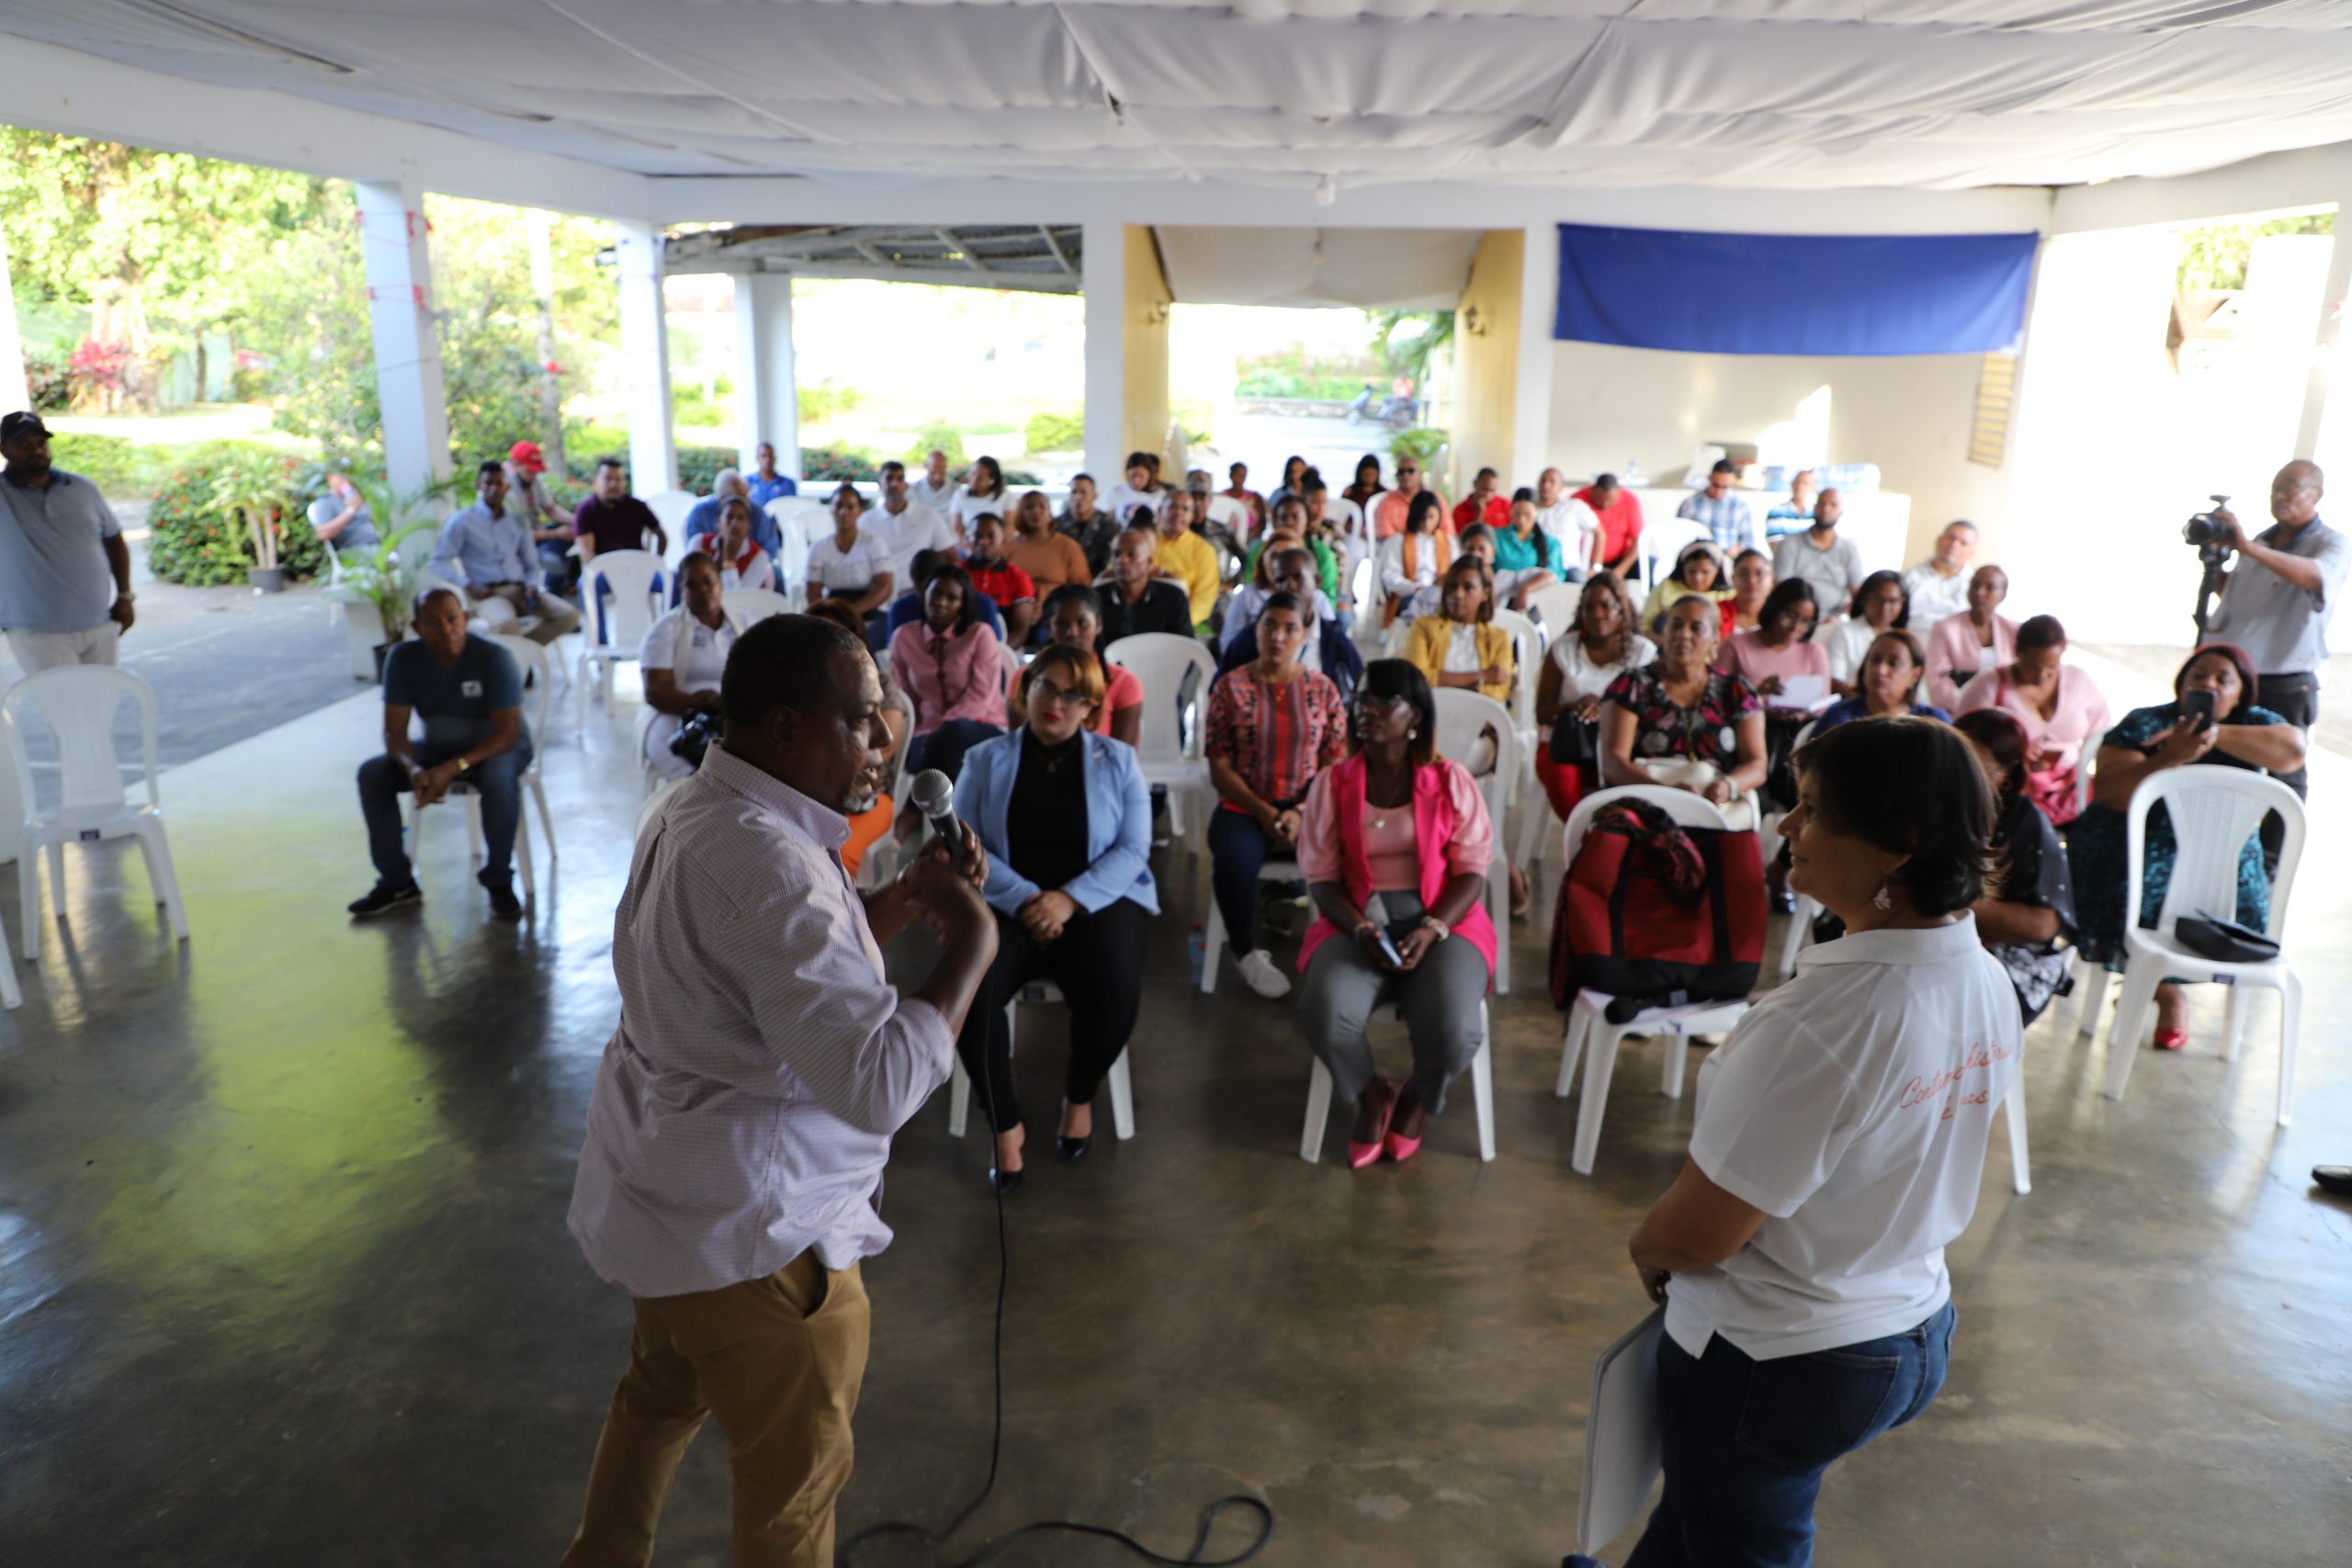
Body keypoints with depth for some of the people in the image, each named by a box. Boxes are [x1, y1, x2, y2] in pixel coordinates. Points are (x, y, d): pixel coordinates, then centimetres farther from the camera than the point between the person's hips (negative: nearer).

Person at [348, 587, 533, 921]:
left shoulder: (494, 657, -24)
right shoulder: (403, 658, -13)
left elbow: (508, 732, -25)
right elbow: (394, 731, -12)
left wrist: (454, 768, -37)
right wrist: (414, 769, -34)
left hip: (495, 747, -4)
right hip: (438, 747, 4)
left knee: (498, 779, -37)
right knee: (371, 773, -17)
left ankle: (499, 881, -17)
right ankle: (397, 881, -3)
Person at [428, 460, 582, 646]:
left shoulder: (517, 522, 20)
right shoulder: (462, 521, 6)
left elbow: (531, 565, 22)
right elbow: (439, 561, 2)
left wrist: (532, 585, -1)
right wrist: (468, 585, -14)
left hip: (519, 590, 5)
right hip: (487, 593, -5)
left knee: (569, 616, -21)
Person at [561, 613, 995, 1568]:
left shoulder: (697, 813, 3)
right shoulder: (767, 865, -31)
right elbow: (879, 1083, -36)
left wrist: (906, 899, 0)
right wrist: (970, 945, -25)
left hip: (667, 1190, 10)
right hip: (748, 1230, -10)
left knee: (660, 1394, 32)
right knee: (796, 1478, 12)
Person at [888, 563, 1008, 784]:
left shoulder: (980, 635, 1)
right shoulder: (903, 637, 12)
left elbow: (981, 697, -7)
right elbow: (903, 695, 12)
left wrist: (941, 730, -18)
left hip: (982, 730, -2)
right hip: (929, 734, 2)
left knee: (955, 730, -38)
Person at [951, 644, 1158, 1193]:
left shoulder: (1118, 761, 11)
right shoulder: (985, 760, 11)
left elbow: (1132, 849, 1)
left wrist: (1069, 899, -16)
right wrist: (1026, 899, -17)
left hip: (1098, 899, 0)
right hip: (1007, 902, 0)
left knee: (1114, 992, -31)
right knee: (968, 990, -30)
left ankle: (1079, 1094, 3)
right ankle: (1005, 1123, -8)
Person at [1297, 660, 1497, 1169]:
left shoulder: (1451, 781, 0)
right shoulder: (1332, 783, 1)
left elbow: (1472, 870, -1)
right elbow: (1321, 877, 1)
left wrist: (1432, 929, -17)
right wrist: (1361, 929, -17)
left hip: (1443, 922, 0)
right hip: (1356, 924, 1)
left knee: (1455, 1030, -29)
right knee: (1325, 1013, -31)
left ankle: (1416, 1100, 10)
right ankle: (1370, 1097, 4)